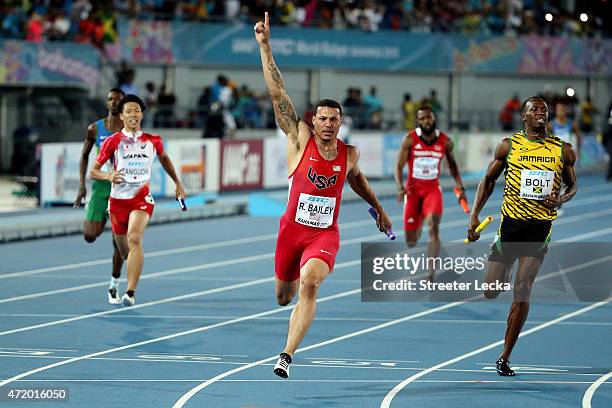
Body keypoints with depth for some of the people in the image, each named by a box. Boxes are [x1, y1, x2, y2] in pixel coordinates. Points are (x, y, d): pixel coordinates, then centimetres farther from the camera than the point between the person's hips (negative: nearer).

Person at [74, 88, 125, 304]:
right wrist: (82, 185, 4)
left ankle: (114, 285, 11)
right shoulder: (95, 129, 3)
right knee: (90, 235, -11)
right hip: (100, 185, 1)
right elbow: (84, 156, 13)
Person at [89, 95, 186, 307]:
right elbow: (93, 171, -2)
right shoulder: (113, 141, -3)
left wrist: (177, 183, 29)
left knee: (135, 238, -28)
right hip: (118, 199, 1)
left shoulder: (153, 141, 4)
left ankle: (130, 292, -33)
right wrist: (109, 176, -23)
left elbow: (164, 158, 27)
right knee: (124, 250, 11)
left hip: (141, 198, -1)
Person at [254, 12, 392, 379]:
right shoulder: (300, 139, -7)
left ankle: (287, 356, -29)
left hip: (325, 235, 0)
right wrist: (265, 46, -19)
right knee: (283, 296, 17)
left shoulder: (349, 153, 0)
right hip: (293, 228, 0)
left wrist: (379, 209, 32)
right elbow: (277, 93, -13)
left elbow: (357, 178, 25)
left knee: (310, 285, -29)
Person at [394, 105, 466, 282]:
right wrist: (400, 187, -27)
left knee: (434, 227, -27)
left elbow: (452, 163, 14)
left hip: (432, 189, 0)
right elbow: (399, 166, -10)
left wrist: (460, 187, 7)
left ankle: (430, 274, -28)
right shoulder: (410, 139, -10)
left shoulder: (445, 141, -3)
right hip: (413, 190, 0)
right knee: (411, 242, 5)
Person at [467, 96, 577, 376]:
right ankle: (504, 273, 44)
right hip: (510, 222, 1)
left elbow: (572, 186, 16)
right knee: (491, 292, 3)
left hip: (541, 226, -1)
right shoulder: (509, 146, 2)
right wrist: (474, 215, 0)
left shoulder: (563, 150, 4)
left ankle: (505, 358, -4)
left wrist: (560, 200, -7)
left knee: (522, 291, -12)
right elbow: (489, 179, 9)